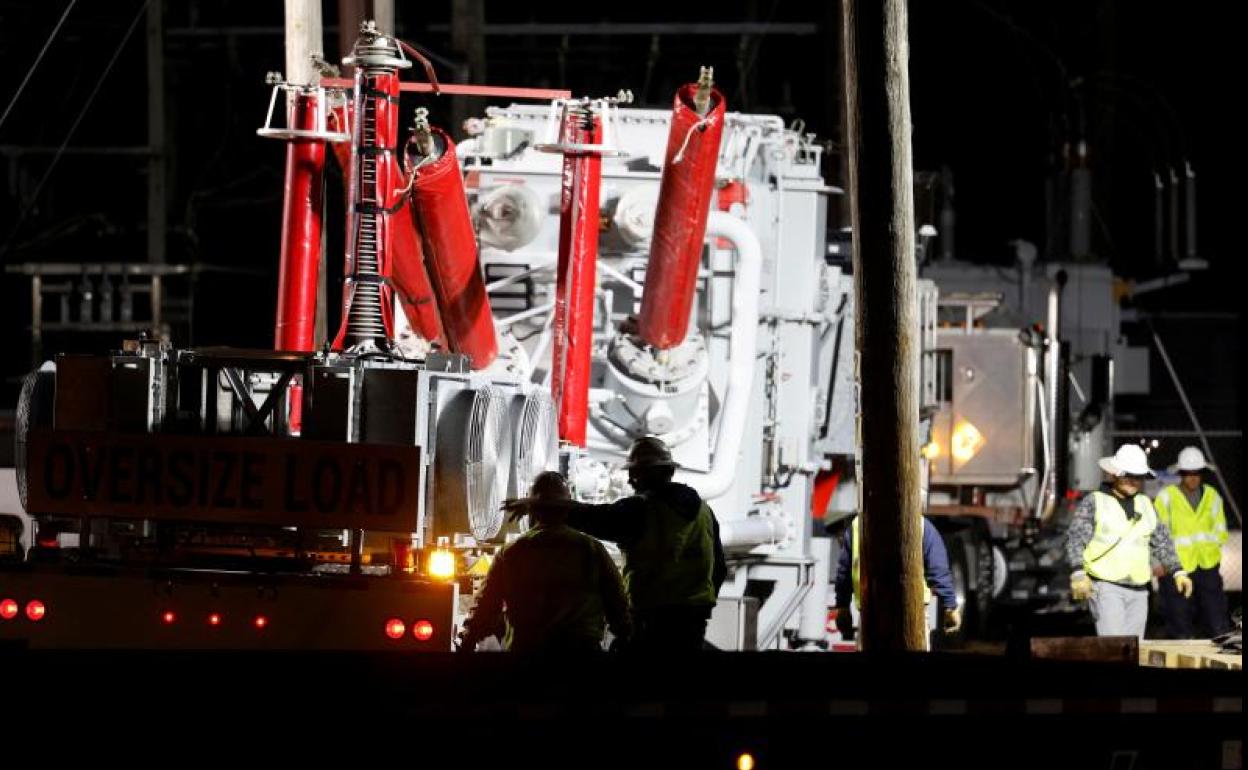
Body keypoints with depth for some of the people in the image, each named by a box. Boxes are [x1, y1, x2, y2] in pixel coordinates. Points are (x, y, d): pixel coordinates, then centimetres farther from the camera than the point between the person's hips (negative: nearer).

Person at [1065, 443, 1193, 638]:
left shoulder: (1145, 505, 17)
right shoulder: (1094, 502, 1)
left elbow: (1162, 542, 22)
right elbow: (1075, 538, -6)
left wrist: (1178, 571, 10)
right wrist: (1078, 573, -19)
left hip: (1138, 591, 6)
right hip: (1105, 586, -6)